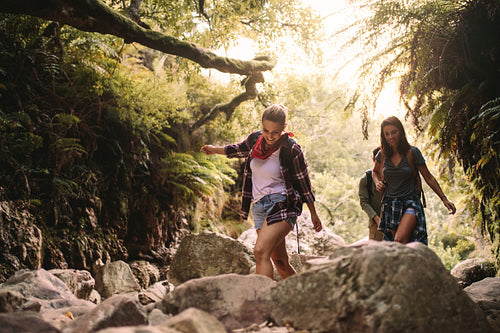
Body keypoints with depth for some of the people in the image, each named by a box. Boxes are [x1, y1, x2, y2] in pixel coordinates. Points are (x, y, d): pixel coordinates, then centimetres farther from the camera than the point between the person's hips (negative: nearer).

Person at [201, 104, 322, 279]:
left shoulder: (291, 150, -13)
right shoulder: (254, 139, 1)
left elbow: (303, 183, -3)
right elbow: (241, 149, 25)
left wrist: (313, 214, 4)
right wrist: (215, 149, 37)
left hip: (282, 204, -6)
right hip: (259, 206, 6)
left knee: (261, 252, -25)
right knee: (280, 262, 11)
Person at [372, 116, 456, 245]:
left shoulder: (412, 152, -5)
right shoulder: (382, 155, 4)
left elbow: (428, 177, 3)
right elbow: (375, 171, 26)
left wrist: (444, 199, 1)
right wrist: (377, 183, 5)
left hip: (410, 203, -4)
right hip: (390, 204, 4)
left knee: (400, 240, -26)